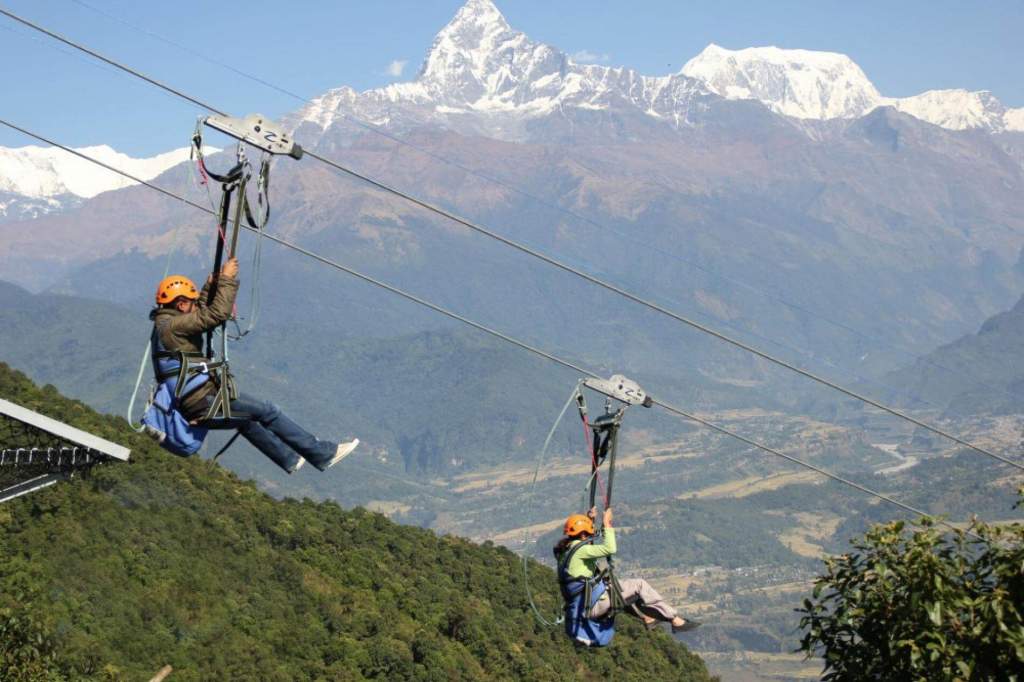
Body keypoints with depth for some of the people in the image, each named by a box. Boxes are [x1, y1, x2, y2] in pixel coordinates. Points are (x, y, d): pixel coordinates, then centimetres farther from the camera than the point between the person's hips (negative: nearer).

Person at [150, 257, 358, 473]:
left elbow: (201, 313, 30)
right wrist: (227, 279, -13)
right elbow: (217, 314, -23)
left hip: (189, 405, 11)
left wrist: (211, 285, 22)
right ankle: (323, 454, 0)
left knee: (245, 420, 30)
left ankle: (289, 459, 44)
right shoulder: (174, 325, -17)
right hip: (202, 404, -11)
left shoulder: (163, 325, 14)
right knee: (267, 411, -4)